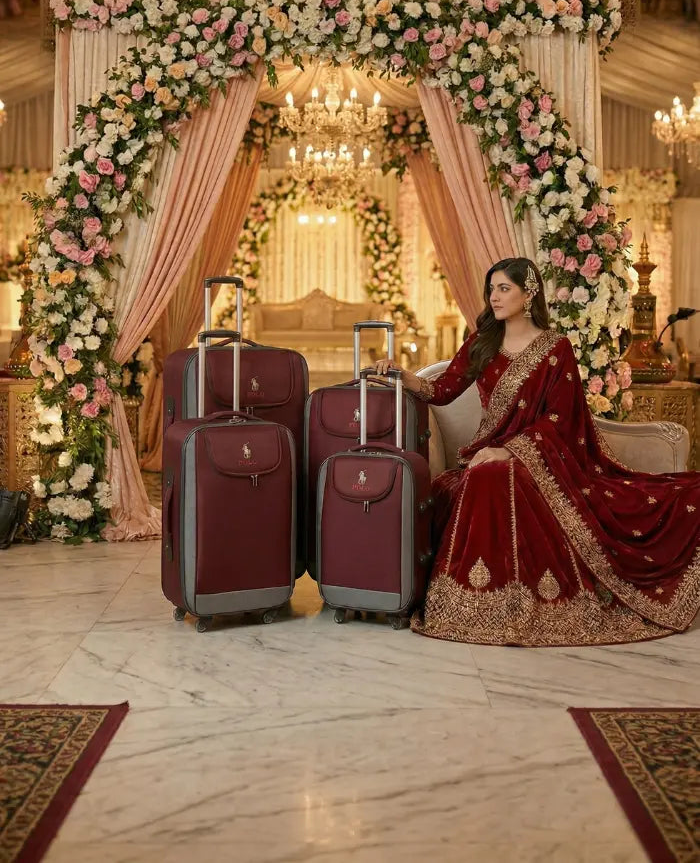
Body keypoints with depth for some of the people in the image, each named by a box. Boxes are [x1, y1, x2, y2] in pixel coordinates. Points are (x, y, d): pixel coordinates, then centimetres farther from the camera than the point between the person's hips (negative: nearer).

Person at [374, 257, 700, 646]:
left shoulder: (555, 347, -1)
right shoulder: (482, 343, 13)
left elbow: (556, 420, -8)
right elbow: (443, 390, 7)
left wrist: (508, 450, -20)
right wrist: (401, 374, -9)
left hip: (536, 453, -4)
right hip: (490, 452, 4)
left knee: (493, 478, -38)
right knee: (444, 493, -28)